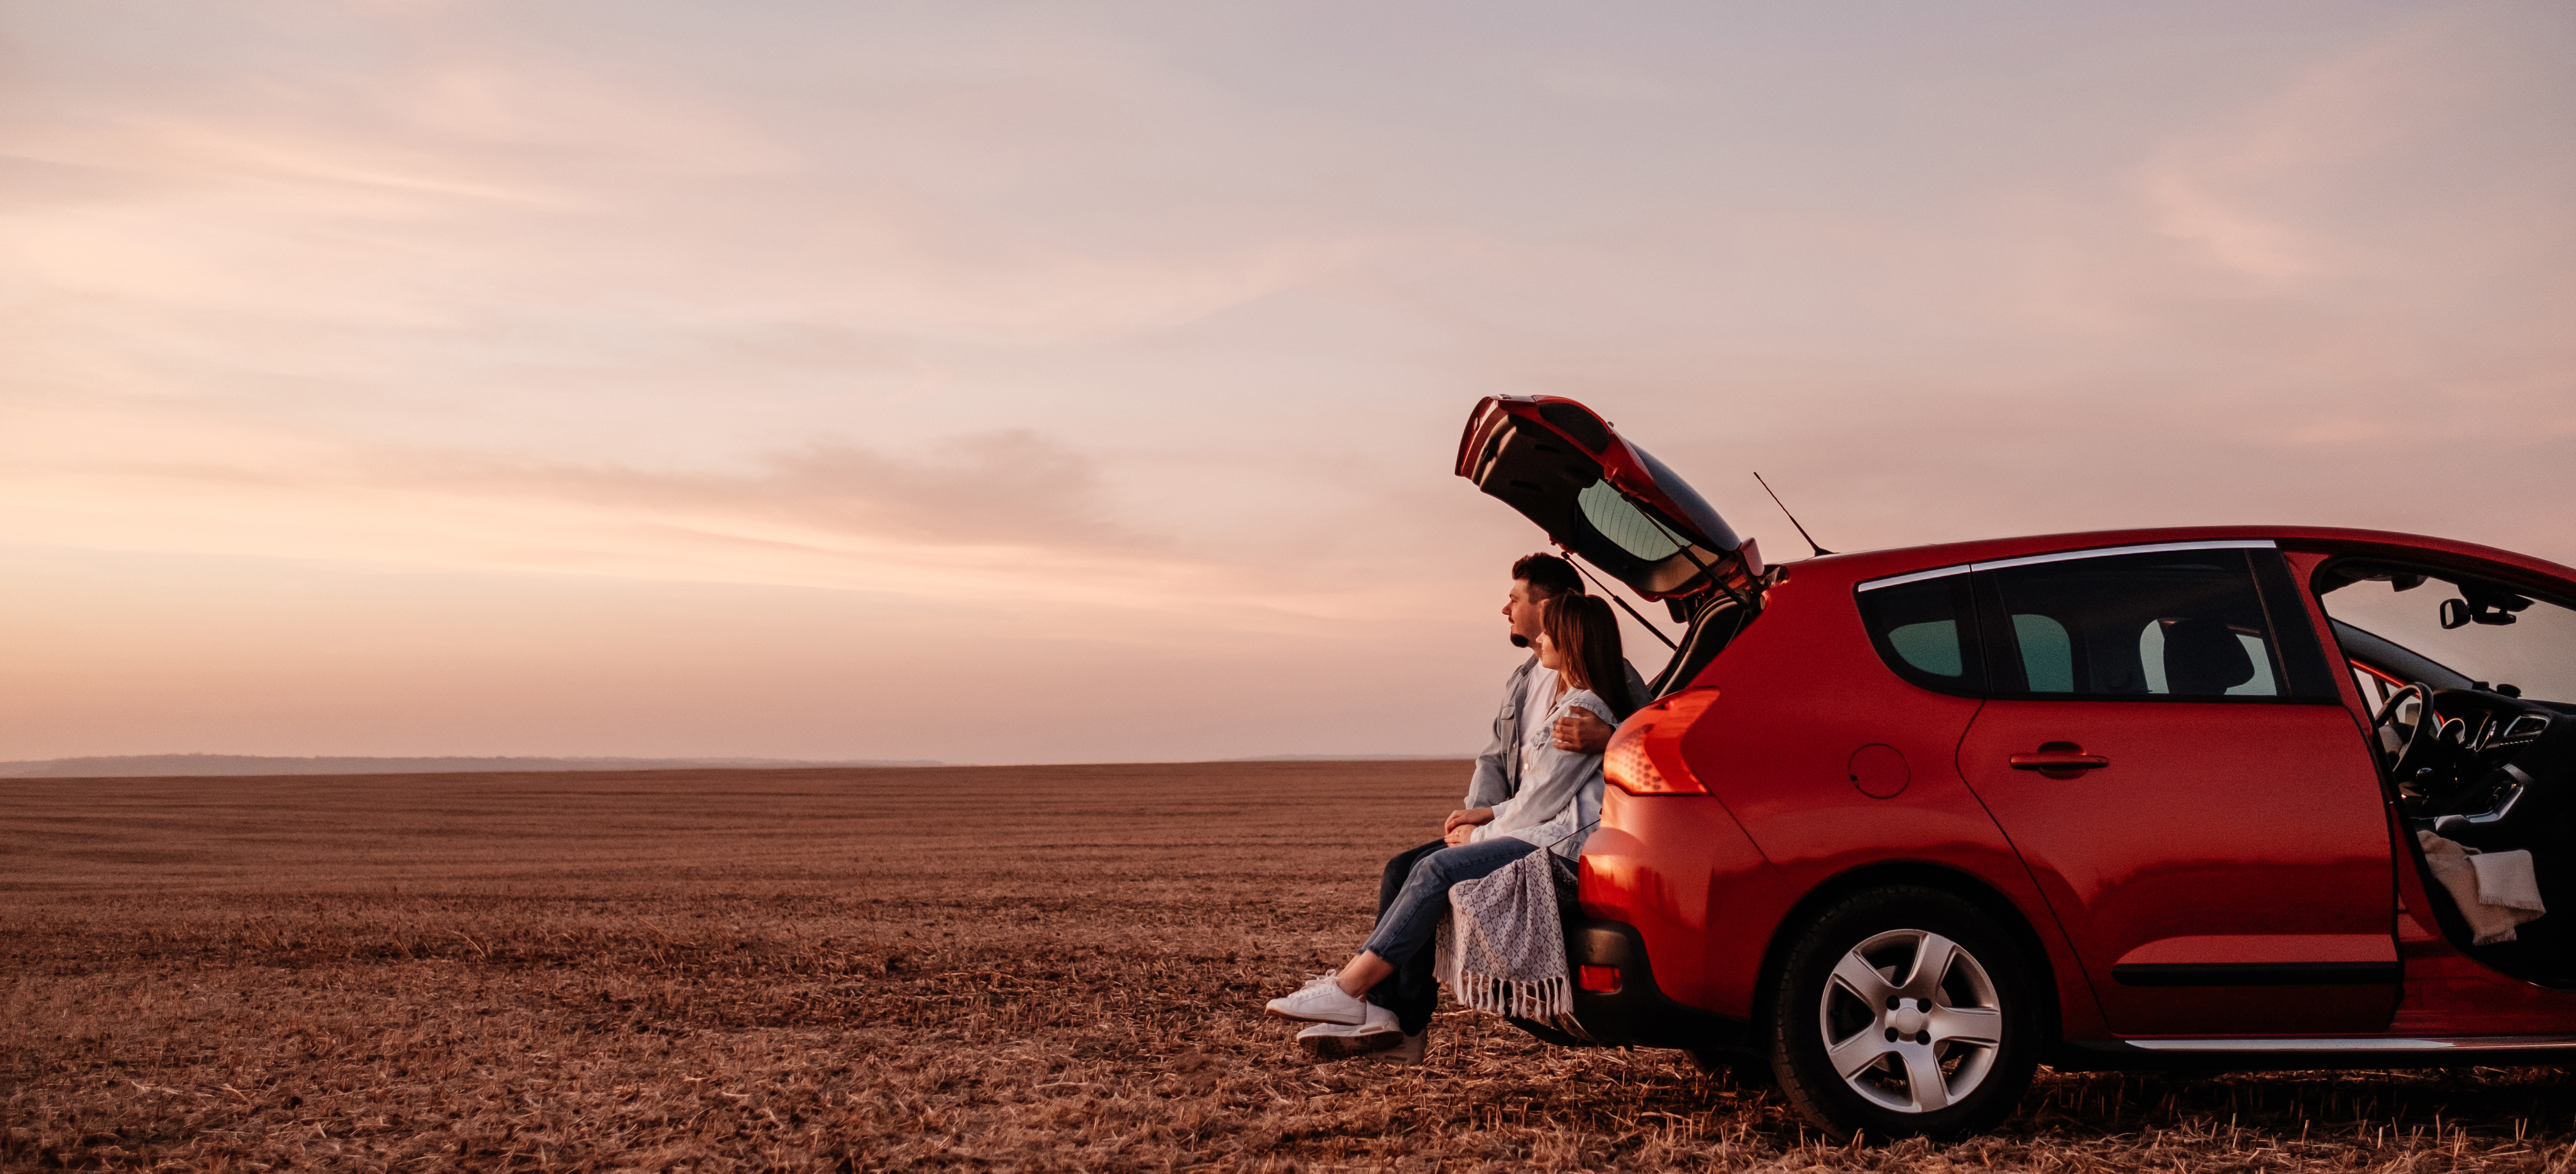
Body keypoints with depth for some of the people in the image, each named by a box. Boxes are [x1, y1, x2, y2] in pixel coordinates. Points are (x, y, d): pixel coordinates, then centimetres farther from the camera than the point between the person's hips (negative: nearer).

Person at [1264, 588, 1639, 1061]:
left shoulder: (1582, 708, -13)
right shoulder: (1562, 692, 18)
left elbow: (1541, 801, -14)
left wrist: (1480, 833, -2)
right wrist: (1487, 813, 5)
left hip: (1563, 844, -10)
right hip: (1541, 832, 10)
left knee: (1437, 870, -25)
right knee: (1402, 871, -4)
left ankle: (1350, 988, -20)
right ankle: (1397, 1021, -13)